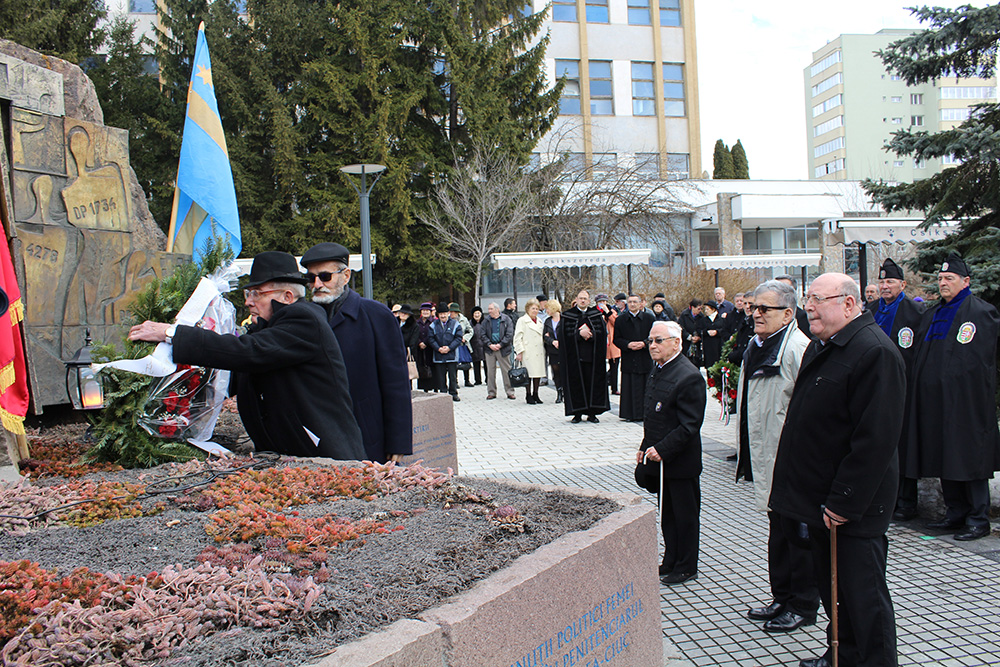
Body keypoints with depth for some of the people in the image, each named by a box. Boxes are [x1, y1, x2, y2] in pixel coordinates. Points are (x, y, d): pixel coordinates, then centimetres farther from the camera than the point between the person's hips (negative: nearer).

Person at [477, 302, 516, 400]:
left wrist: (500, 345, -13)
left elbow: (509, 334, -5)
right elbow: (482, 334, 4)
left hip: (503, 349, -3)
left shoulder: (506, 319, 1)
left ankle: (510, 392, 7)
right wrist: (490, 345, -9)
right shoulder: (486, 321, 9)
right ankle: (491, 392, 12)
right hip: (489, 349, 3)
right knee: (490, 371, 5)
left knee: (506, 371, 0)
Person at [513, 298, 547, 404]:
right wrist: (519, 352, -11)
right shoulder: (522, 320, -1)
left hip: (539, 352, 6)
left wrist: (545, 338, 11)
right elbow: (518, 338, -5)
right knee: (529, 374, -5)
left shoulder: (539, 321, 19)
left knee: (538, 373, 5)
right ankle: (528, 395, 4)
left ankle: (535, 395, 15)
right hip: (528, 353, -6)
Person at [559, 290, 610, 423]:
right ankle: (578, 414, 7)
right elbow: (565, 334, -4)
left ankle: (591, 413, 9)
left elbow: (602, 332, 1)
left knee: (593, 383, 1)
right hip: (574, 356, -1)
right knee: (576, 383, 0)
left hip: (592, 356, 1)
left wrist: (589, 334, -14)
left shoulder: (596, 314, 9)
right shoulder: (567, 315, 4)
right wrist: (580, 333, -15)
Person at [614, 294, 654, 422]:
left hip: (645, 358, 0)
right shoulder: (620, 320, 7)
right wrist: (628, 344, -14)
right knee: (629, 388, -1)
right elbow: (617, 339, 4)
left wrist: (644, 344, -14)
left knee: (645, 387, 1)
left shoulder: (649, 318, 6)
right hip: (628, 359, 0)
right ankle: (630, 414, 5)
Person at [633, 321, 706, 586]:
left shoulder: (688, 377, -20)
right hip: (661, 458, 8)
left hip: (681, 462, -8)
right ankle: (670, 562, 31)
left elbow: (690, 425, -22)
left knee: (685, 514, 7)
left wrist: (661, 450, -22)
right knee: (667, 514, 18)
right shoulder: (657, 370, 8)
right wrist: (646, 448, 12)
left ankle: (686, 567, 20)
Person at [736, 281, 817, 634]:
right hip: (767, 460, 10)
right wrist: (747, 454, 22)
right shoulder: (756, 347, 11)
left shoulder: (797, 349, -18)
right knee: (778, 529, 19)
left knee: (798, 532, 4)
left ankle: (803, 606, 18)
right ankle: (782, 597, 33)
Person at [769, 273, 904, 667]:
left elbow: (876, 438, -23)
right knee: (832, 589, 20)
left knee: (863, 596, 3)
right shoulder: (820, 347, 12)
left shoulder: (875, 352, -19)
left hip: (853, 507, -9)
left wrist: (844, 501, -21)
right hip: (822, 501, 9)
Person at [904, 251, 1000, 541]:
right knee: (944, 456, 11)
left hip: (965, 401, -7)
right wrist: (921, 393, 13)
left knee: (969, 456, -4)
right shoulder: (932, 315, 17)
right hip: (935, 401, 7)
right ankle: (956, 513, 21)